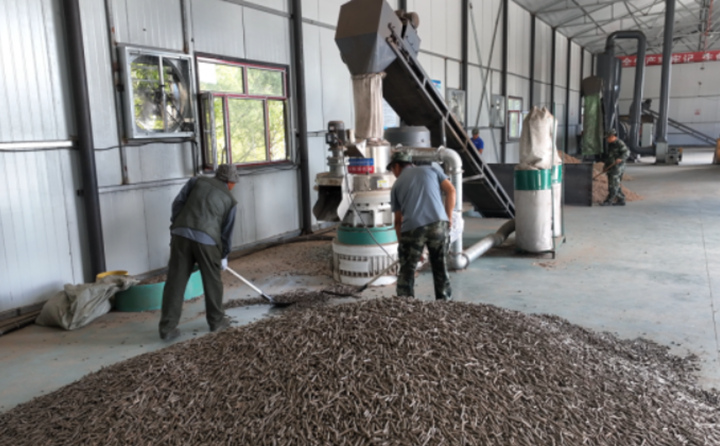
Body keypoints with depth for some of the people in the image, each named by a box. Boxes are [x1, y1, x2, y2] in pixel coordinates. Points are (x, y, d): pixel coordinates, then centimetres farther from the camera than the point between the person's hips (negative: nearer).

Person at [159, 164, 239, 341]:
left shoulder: (197, 181, 19)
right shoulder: (230, 200, 15)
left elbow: (178, 202, 9)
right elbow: (226, 231, 18)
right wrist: (224, 256, 29)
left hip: (181, 234, 2)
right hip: (207, 239, -2)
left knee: (175, 281, 6)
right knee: (212, 281, 15)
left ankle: (167, 328, 8)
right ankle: (216, 320, 28)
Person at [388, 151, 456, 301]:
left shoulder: (397, 185, 19)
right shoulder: (432, 168, 21)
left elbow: (398, 220, 18)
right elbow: (451, 191, 10)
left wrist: (402, 244, 25)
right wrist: (449, 217, 12)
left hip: (411, 228, -1)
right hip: (438, 223, 1)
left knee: (407, 271, 12)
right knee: (441, 267, 16)